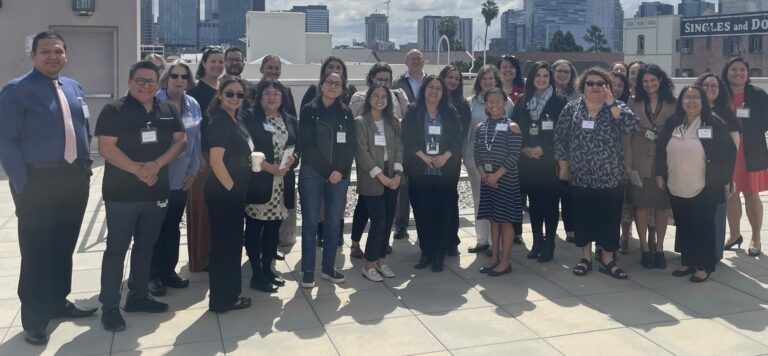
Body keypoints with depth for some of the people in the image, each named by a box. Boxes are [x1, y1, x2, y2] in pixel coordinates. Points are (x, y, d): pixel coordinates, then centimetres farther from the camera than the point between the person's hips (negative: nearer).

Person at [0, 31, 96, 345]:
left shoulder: (74, 88, 11)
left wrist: (85, 167, 8)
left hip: (75, 179, 6)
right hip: (38, 181, -6)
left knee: (64, 247, 18)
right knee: (37, 252, 3)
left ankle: (59, 302, 35)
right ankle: (35, 320, 16)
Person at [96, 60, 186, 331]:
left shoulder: (168, 111, 8)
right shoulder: (114, 111, -6)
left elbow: (180, 141, 4)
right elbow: (106, 148, -13)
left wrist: (156, 164, -12)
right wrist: (139, 169, -19)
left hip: (157, 191, 5)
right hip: (121, 193, -5)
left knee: (145, 245, 14)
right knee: (116, 248, 0)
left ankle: (138, 296, 28)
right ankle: (109, 307, 7)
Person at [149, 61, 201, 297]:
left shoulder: (193, 106, 5)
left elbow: (196, 140, 9)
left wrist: (193, 171, 5)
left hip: (181, 178, 5)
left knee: (173, 226, 15)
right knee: (155, 227, 5)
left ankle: (169, 270, 27)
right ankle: (154, 275, 16)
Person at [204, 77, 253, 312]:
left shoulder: (236, 120, 12)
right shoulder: (220, 121, -17)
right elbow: (216, 161, -24)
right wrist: (231, 187, -16)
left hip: (234, 192, 10)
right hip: (222, 193, -10)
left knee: (232, 243, 18)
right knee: (224, 244, 0)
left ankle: (229, 294, 31)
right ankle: (222, 299, 12)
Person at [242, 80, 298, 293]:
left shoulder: (290, 121, 13)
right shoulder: (249, 118, -4)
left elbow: (299, 148, 14)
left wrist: (291, 160, -8)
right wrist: (268, 166, -18)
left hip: (283, 185, 5)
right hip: (257, 183, -5)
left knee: (274, 227, 12)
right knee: (255, 228, 1)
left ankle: (267, 269, 25)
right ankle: (257, 275, 8)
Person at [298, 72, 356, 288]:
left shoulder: (346, 113, 8)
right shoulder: (308, 111, -1)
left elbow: (351, 145, 3)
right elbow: (306, 145, -7)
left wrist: (340, 170, -10)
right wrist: (327, 170, -11)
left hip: (340, 175, 3)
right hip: (312, 174, -3)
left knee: (334, 222, 7)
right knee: (310, 222, 0)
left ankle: (328, 267, 19)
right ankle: (308, 270, 8)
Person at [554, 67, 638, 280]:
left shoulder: (617, 108, 0)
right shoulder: (571, 108, 3)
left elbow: (630, 126, -19)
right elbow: (560, 137, 5)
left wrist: (611, 103, -20)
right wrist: (563, 165, 3)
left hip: (610, 177, -1)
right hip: (580, 177, 1)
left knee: (609, 219, 5)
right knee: (583, 218, 9)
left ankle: (607, 260, 19)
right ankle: (585, 257, 23)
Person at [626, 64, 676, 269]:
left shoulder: (672, 104, 3)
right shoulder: (634, 104, 5)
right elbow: (627, 134, 2)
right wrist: (627, 162, -5)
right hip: (640, 161, 0)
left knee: (662, 205, 5)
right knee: (641, 204, 2)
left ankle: (659, 248, 16)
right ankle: (645, 248, 13)